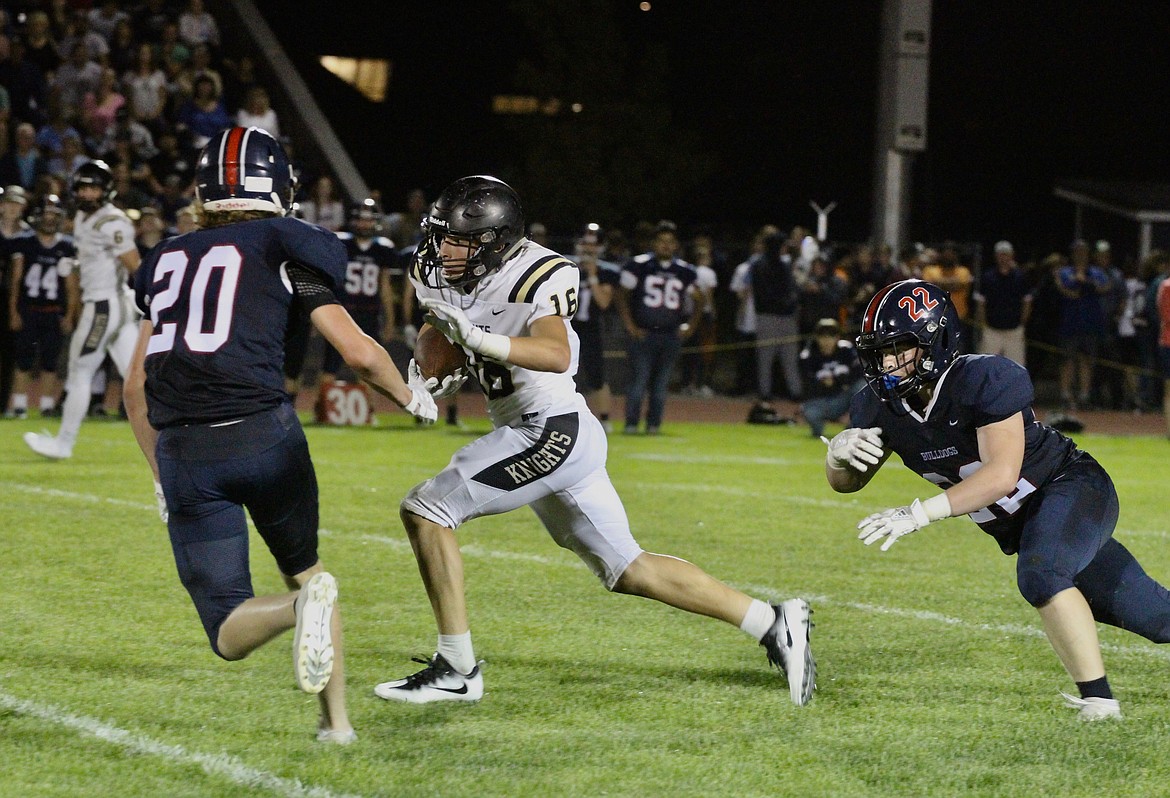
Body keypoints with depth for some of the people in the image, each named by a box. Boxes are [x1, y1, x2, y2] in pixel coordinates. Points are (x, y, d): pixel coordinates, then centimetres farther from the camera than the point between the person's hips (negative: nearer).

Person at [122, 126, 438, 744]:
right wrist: (411, 397, 21)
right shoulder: (284, 249, 5)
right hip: (263, 433, -2)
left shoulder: (167, 259, 19)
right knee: (303, 569, 25)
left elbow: (136, 387, 21)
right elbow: (359, 353, 1)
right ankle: (336, 720, 15)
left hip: (183, 453, 2)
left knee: (231, 635, 3)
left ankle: (300, 605, -28)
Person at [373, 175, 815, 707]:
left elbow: (556, 354, -36)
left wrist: (479, 340, -49)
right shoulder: (437, 274, 5)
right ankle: (773, 625, 17)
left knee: (424, 511, -12)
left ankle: (456, 670, -7)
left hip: (552, 430, -10)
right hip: (530, 433, 10)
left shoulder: (536, 276, -19)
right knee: (629, 572, 13)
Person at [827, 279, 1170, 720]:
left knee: (1040, 575, -35)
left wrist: (919, 513, -41)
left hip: (1073, 486, -7)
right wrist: (840, 452, -23)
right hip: (1017, 525, 7)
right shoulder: (881, 406, -10)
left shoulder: (986, 380, -30)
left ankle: (1098, 697, -25)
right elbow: (846, 483, 1)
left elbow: (1002, 475, -35)